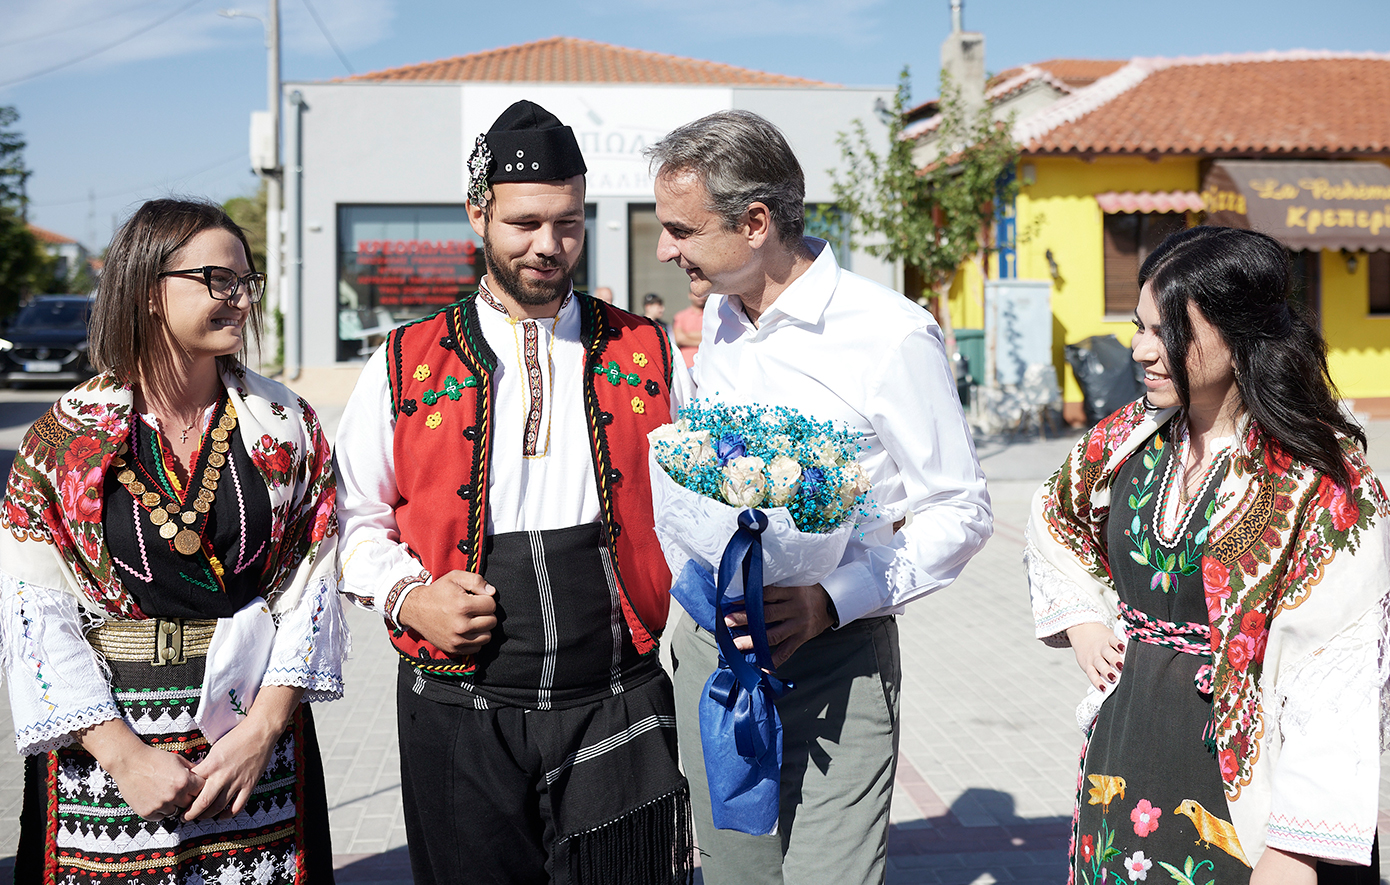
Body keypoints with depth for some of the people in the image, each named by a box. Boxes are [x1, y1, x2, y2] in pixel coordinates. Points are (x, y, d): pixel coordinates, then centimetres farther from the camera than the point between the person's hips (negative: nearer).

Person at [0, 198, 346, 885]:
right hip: (100, 739, -1)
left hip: (258, 729, 2)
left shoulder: (286, 426, 2)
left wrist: (262, 730, -13)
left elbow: (311, 588, -2)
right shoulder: (64, 439, -4)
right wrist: (124, 755, -15)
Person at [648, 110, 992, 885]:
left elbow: (962, 512, -9)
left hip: (832, 658, -6)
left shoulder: (892, 335, -12)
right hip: (711, 645, 6)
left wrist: (831, 601, -20)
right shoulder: (718, 317, 9)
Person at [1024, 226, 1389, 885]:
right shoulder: (1129, 439, 2)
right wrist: (1083, 622, 10)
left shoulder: (1322, 484, -16)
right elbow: (1055, 519, 24)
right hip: (1124, 764, 5)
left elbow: (1335, 685, -19)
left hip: (1242, 791, -5)